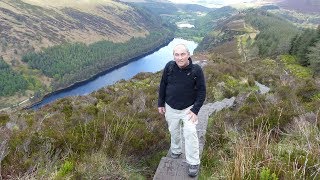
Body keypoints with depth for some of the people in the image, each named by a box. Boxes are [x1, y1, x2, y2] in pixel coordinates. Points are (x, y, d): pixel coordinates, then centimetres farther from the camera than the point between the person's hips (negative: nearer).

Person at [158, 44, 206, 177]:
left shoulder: (196, 70, -17)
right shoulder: (169, 66, -12)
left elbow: (202, 91, -11)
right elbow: (163, 85, 1)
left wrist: (195, 110, -16)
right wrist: (160, 104, 4)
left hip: (188, 108, -2)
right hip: (171, 108, 3)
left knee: (190, 133, -8)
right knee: (174, 132, 18)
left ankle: (193, 163, 9)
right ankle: (176, 151, 44)